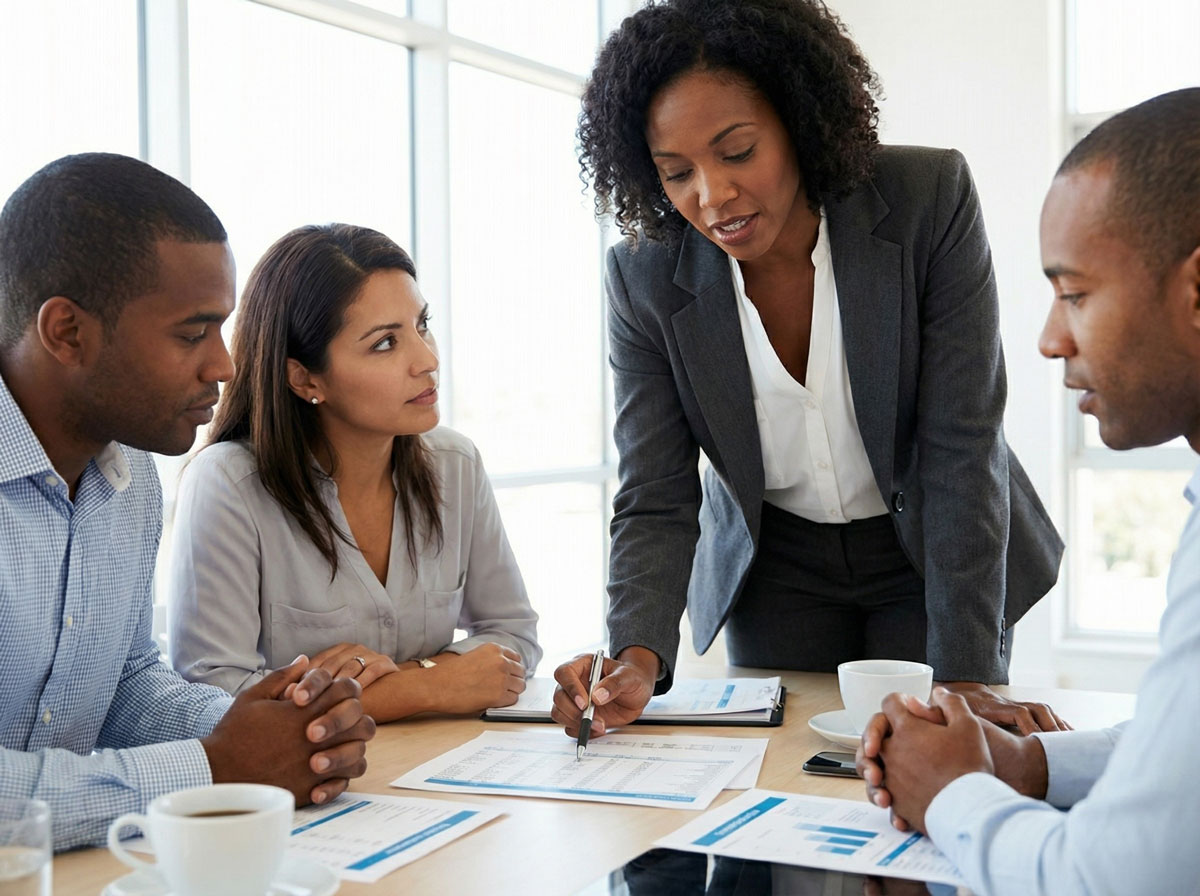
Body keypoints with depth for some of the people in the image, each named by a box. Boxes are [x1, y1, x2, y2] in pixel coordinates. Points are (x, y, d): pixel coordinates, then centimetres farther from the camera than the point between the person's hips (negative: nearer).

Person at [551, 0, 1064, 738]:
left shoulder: (931, 200, -23)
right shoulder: (645, 278, -17)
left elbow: (959, 452, -24)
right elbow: (656, 502, -15)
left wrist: (965, 675, -27)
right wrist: (639, 658, -35)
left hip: (930, 556, -1)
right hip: (776, 571, 2)